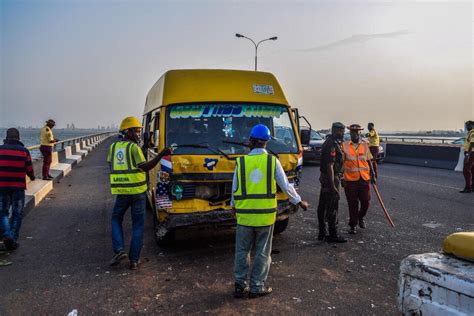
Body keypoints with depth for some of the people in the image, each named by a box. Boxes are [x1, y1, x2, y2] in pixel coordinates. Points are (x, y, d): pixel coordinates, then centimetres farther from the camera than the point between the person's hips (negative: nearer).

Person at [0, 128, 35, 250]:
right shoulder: (24, 151, -3)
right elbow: (29, 169, 0)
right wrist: (32, 176, 21)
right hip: (18, 186, 0)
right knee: (17, 214, 10)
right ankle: (13, 240, 10)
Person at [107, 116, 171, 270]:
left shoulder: (113, 147, 8)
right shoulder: (134, 147, -8)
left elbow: (111, 165, 17)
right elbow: (145, 167, -18)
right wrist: (162, 154, -23)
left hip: (121, 191, 4)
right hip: (138, 191, -3)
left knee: (116, 219, 23)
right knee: (138, 225, 7)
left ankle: (119, 250, 5)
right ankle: (134, 260, 8)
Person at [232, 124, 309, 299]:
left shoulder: (241, 162, -4)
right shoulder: (272, 161, -6)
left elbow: (235, 188, 3)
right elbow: (285, 185, -1)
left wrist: (234, 206, 22)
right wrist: (299, 202, 14)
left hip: (244, 215, 1)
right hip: (265, 215, 0)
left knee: (242, 251, 14)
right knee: (262, 252, 12)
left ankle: (240, 286, 20)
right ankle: (257, 287, 20)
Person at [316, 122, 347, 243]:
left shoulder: (329, 142, 14)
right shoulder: (332, 145, -19)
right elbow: (330, 166, -24)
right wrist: (333, 186, -25)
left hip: (325, 178, 11)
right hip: (331, 178, -11)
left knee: (323, 206, 13)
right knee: (332, 207, -4)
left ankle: (322, 233, 23)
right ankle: (333, 235, 4)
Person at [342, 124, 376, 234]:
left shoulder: (365, 145, 7)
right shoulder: (344, 146, -2)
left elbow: (369, 162, 14)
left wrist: (372, 175, 11)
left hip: (365, 179, 2)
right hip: (350, 180, -2)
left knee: (366, 202, 4)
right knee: (353, 204, 4)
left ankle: (360, 217, 35)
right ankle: (353, 225, 21)